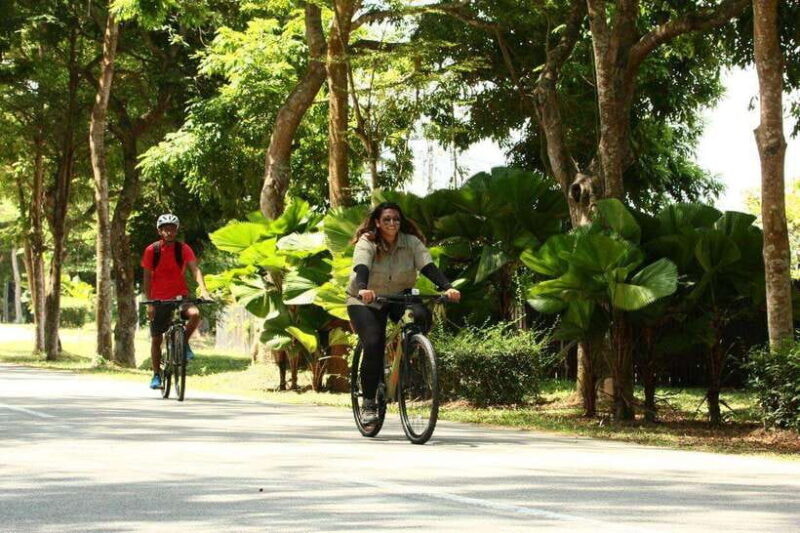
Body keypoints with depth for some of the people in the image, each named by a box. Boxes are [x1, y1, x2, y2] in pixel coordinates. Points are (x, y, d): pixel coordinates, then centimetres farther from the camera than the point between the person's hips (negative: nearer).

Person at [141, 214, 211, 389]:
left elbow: (195, 269, -17)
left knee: (195, 314, -31)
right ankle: (156, 375, 18)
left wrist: (203, 289, -33)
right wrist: (149, 303, -10)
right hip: (159, 299, 1)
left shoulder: (183, 249, -6)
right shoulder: (151, 250, -5)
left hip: (180, 296, 0)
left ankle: (185, 343, -4)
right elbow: (147, 278, -3)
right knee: (156, 339, 3)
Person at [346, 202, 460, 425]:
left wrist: (447, 287, -39)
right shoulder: (367, 243, -16)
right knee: (373, 346, -21)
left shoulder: (411, 242, -9)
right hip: (366, 301, -2)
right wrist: (363, 289, -56)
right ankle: (368, 403, -7)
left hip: (400, 297, 2)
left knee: (421, 316, -30)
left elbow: (428, 267, -21)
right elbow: (361, 268, -34)